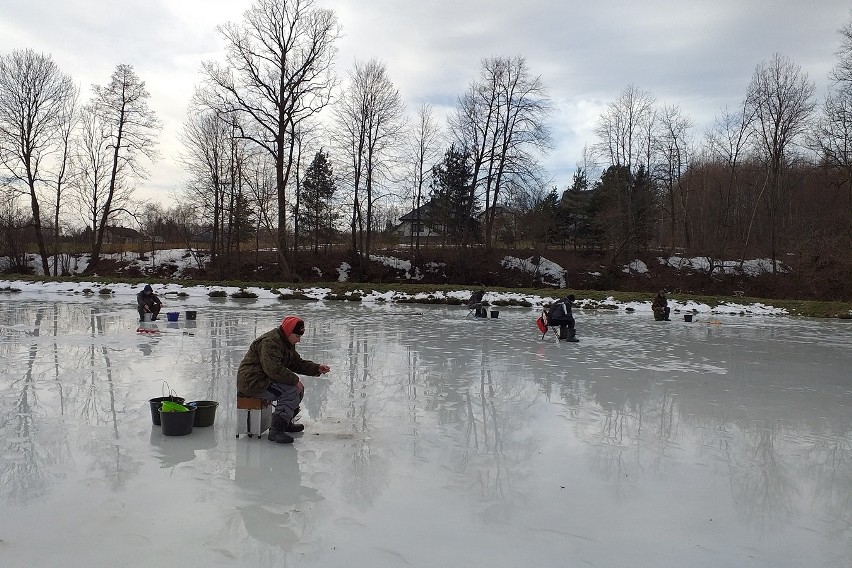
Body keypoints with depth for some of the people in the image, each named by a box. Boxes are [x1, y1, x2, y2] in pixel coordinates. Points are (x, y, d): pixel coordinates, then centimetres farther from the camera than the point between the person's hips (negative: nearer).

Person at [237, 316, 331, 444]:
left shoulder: (287, 343, 14)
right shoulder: (270, 342, -21)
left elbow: (297, 363, 17)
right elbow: (274, 369, -30)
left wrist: (317, 368, 3)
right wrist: (295, 380, -25)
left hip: (264, 380, 11)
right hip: (253, 382, -11)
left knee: (299, 388, 9)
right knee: (292, 391, -23)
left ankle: (286, 422, 21)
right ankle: (276, 430, -24)